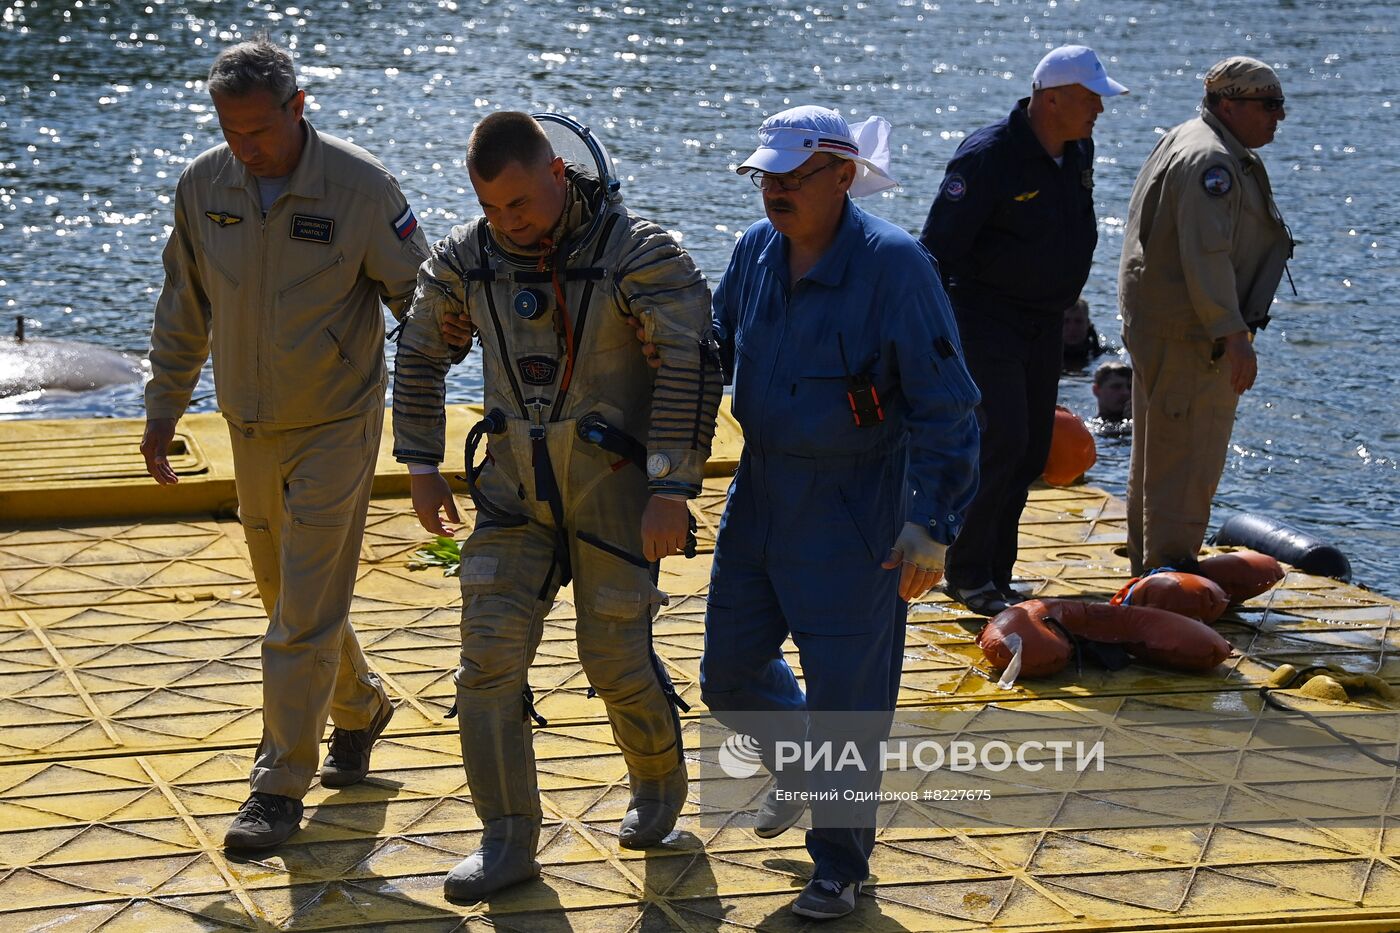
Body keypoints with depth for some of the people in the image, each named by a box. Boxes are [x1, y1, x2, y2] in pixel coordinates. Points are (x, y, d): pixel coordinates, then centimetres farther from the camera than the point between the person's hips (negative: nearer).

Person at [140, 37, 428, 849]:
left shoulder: (361, 186, -16)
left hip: (336, 428, -5)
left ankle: (280, 789, -1)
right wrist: (164, 407, 10)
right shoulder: (203, 187, -4)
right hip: (251, 430, 5)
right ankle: (361, 707, 41)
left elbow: (422, 302, -7)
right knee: (287, 595, 17)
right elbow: (184, 308, 10)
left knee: (306, 614, -7)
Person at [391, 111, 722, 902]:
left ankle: (661, 782, 33)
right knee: (491, 651, -4)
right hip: (516, 485, 4)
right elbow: (421, 356, 14)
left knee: (616, 656, 2)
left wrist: (672, 491, -20)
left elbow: (692, 369, -16)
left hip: (613, 481, -4)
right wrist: (423, 468, 11)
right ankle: (510, 842, 4)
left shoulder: (640, 253, -15)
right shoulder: (466, 260, -1)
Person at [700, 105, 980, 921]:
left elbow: (945, 409, -17)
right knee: (730, 676, 15)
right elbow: (712, 354, 17)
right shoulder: (757, 251, 0)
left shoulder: (893, 266, -19)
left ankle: (840, 864, 20)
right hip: (761, 497, 6)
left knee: (845, 697, 1)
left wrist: (932, 524, -21)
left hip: (854, 511, -6)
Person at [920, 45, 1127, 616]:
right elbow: (938, 246, -20)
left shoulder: (1078, 151, 5)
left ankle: (995, 576, 16)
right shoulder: (989, 156, -20)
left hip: (1044, 323, 8)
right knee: (1001, 442, -15)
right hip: (986, 320, -8)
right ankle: (967, 576, -3)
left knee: (1030, 453, 8)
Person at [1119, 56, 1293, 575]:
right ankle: (1171, 566, -6)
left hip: (1159, 327, 11)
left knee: (1157, 450, 17)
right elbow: (1207, 254, -26)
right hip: (1190, 336, -11)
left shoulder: (1186, 143, 18)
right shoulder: (1209, 160, -18)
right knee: (1187, 453, -8)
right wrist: (1233, 333, -29)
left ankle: (1149, 566, 26)